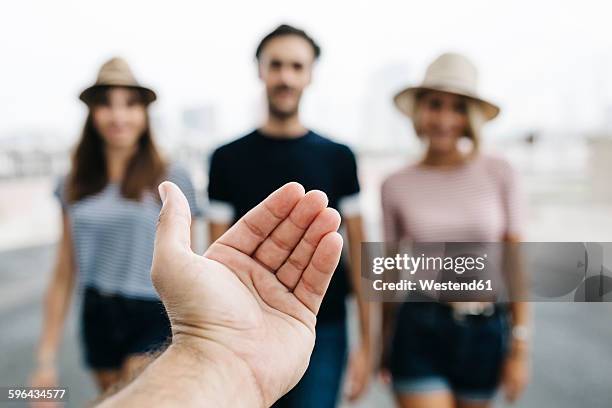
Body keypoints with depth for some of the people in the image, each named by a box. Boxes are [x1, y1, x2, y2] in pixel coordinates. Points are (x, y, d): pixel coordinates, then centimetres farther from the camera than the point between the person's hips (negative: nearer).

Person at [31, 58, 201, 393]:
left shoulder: (171, 179, -7)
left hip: (154, 316, -4)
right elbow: (63, 275, 7)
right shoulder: (74, 185, 4)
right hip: (98, 318, 4)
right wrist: (46, 358, 6)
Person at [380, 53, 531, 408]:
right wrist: (385, 347, 12)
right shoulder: (397, 186, -4)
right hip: (420, 332, -1)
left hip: (486, 333, 2)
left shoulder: (499, 173, -5)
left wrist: (520, 349, -3)